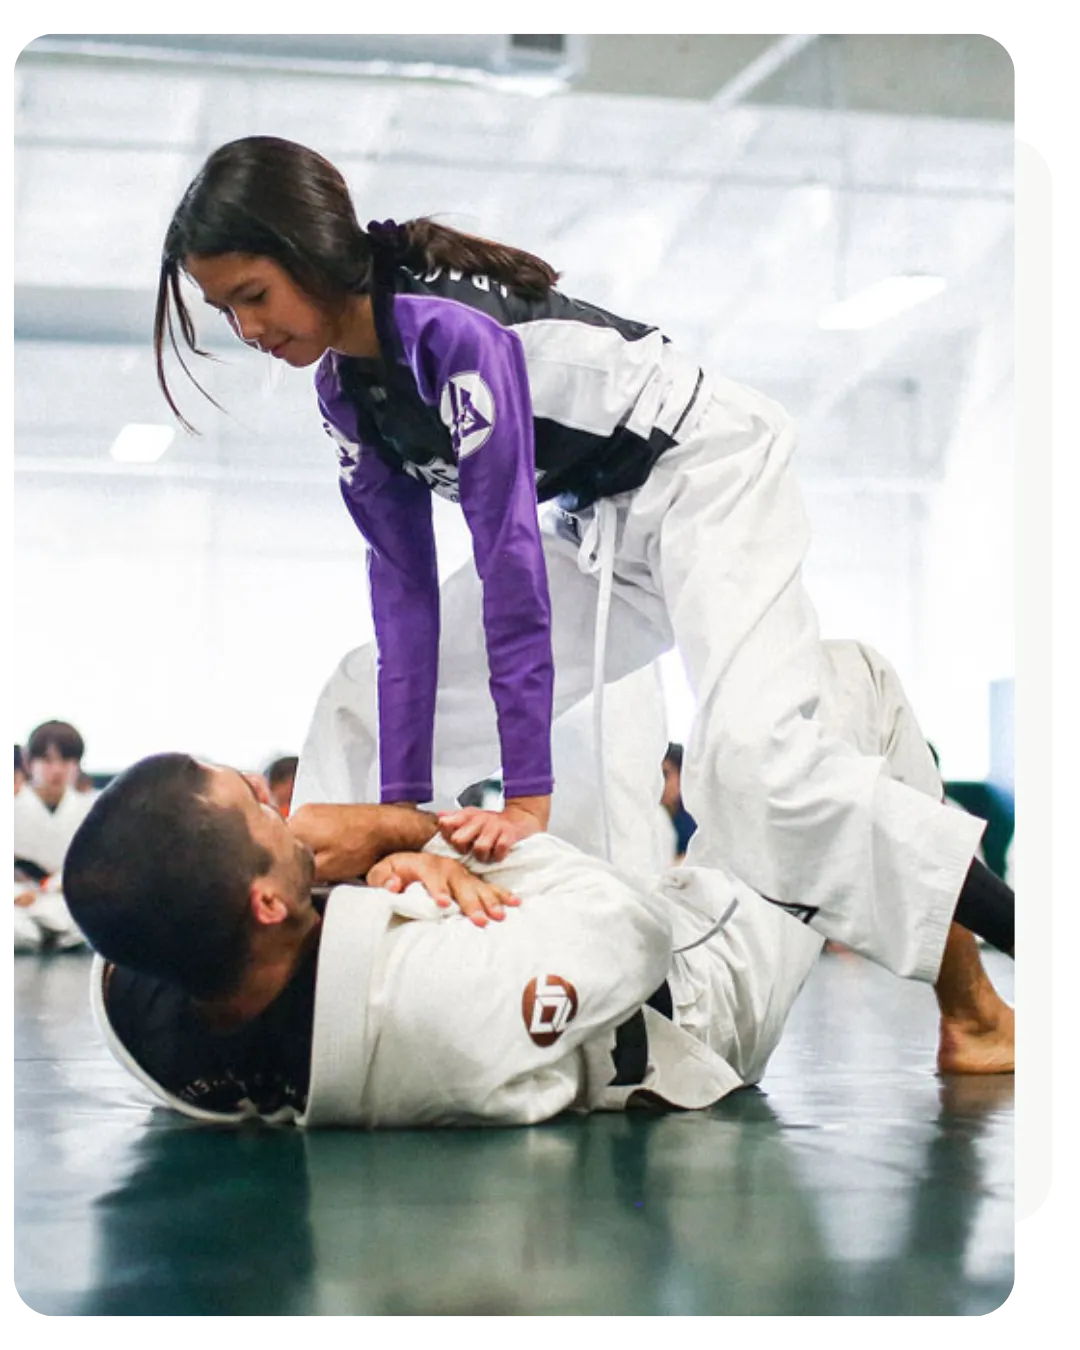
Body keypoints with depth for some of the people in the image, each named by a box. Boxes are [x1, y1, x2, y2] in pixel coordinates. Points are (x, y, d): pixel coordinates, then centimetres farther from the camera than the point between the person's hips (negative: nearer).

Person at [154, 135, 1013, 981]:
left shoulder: (453, 333, -28)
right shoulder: (346, 393, -3)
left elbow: (510, 553, -30)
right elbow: (403, 585, -4)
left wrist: (527, 797, -29)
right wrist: (400, 800, -8)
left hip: (706, 473, -9)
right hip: (600, 522, 9)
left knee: (753, 753, -28)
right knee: (369, 698, 4)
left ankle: (1004, 927, -18)